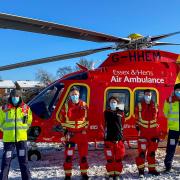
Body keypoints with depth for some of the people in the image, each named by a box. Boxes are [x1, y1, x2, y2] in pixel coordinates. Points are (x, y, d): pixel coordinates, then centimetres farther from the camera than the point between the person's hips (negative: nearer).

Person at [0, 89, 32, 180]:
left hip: (22, 138, 1)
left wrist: (22, 130, 7)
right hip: (8, 138, 0)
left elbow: (29, 121, 14)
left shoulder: (26, 108, 3)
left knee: (23, 160, 7)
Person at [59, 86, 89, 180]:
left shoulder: (84, 105, 1)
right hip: (70, 133, -1)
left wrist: (85, 128, 3)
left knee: (83, 154, 10)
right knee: (68, 154, 0)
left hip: (82, 133, 2)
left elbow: (87, 118, 10)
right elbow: (62, 118, 3)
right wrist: (65, 129, -2)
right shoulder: (66, 105, -3)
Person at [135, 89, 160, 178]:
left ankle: (152, 169, 24)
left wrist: (157, 133, 10)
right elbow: (137, 118, 1)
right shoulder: (139, 106, -3)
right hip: (143, 131, -3)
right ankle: (141, 170, 5)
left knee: (152, 151, 12)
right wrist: (137, 126, -8)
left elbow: (156, 119, 12)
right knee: (142, 151, -6)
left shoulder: (155, 106, 7)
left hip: (153, 131, 4)